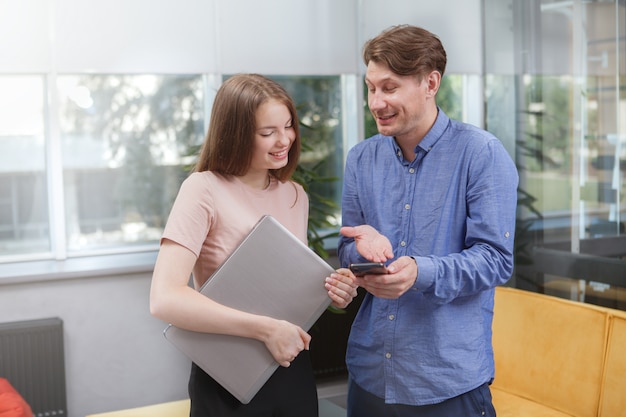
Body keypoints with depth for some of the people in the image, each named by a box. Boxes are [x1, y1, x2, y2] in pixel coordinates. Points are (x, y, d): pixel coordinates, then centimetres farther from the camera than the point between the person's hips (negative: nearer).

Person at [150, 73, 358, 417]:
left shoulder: (295, 195, 6)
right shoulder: (204, 190, -14)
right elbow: (165, 299, -25)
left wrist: (332, 292, -5)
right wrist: (267, 329, -26)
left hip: (293, 372, 6)